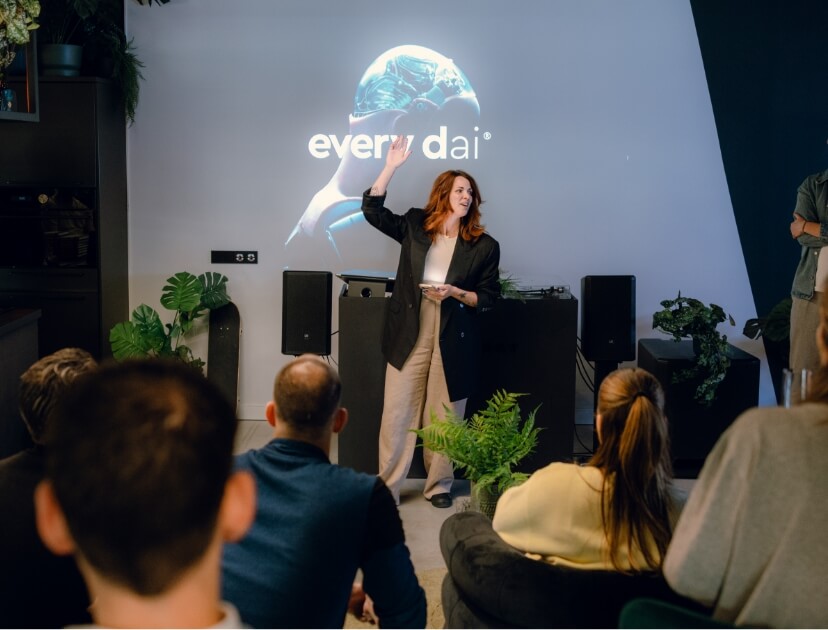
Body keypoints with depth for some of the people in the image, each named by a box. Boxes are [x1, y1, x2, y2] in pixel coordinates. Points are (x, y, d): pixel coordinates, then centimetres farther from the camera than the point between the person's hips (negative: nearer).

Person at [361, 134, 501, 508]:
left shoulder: (485, 246, 1)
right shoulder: (414, 226, 6)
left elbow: (489, 297, 3)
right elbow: (372, 210, 0)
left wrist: (455, 293, -15)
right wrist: (390, 167, -8)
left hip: (453, 340, 0)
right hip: (410, 336, 1)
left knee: (443, 417, 7)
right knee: (397, 413, 1)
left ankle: (439, 485, 23)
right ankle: (387, 487, 11)